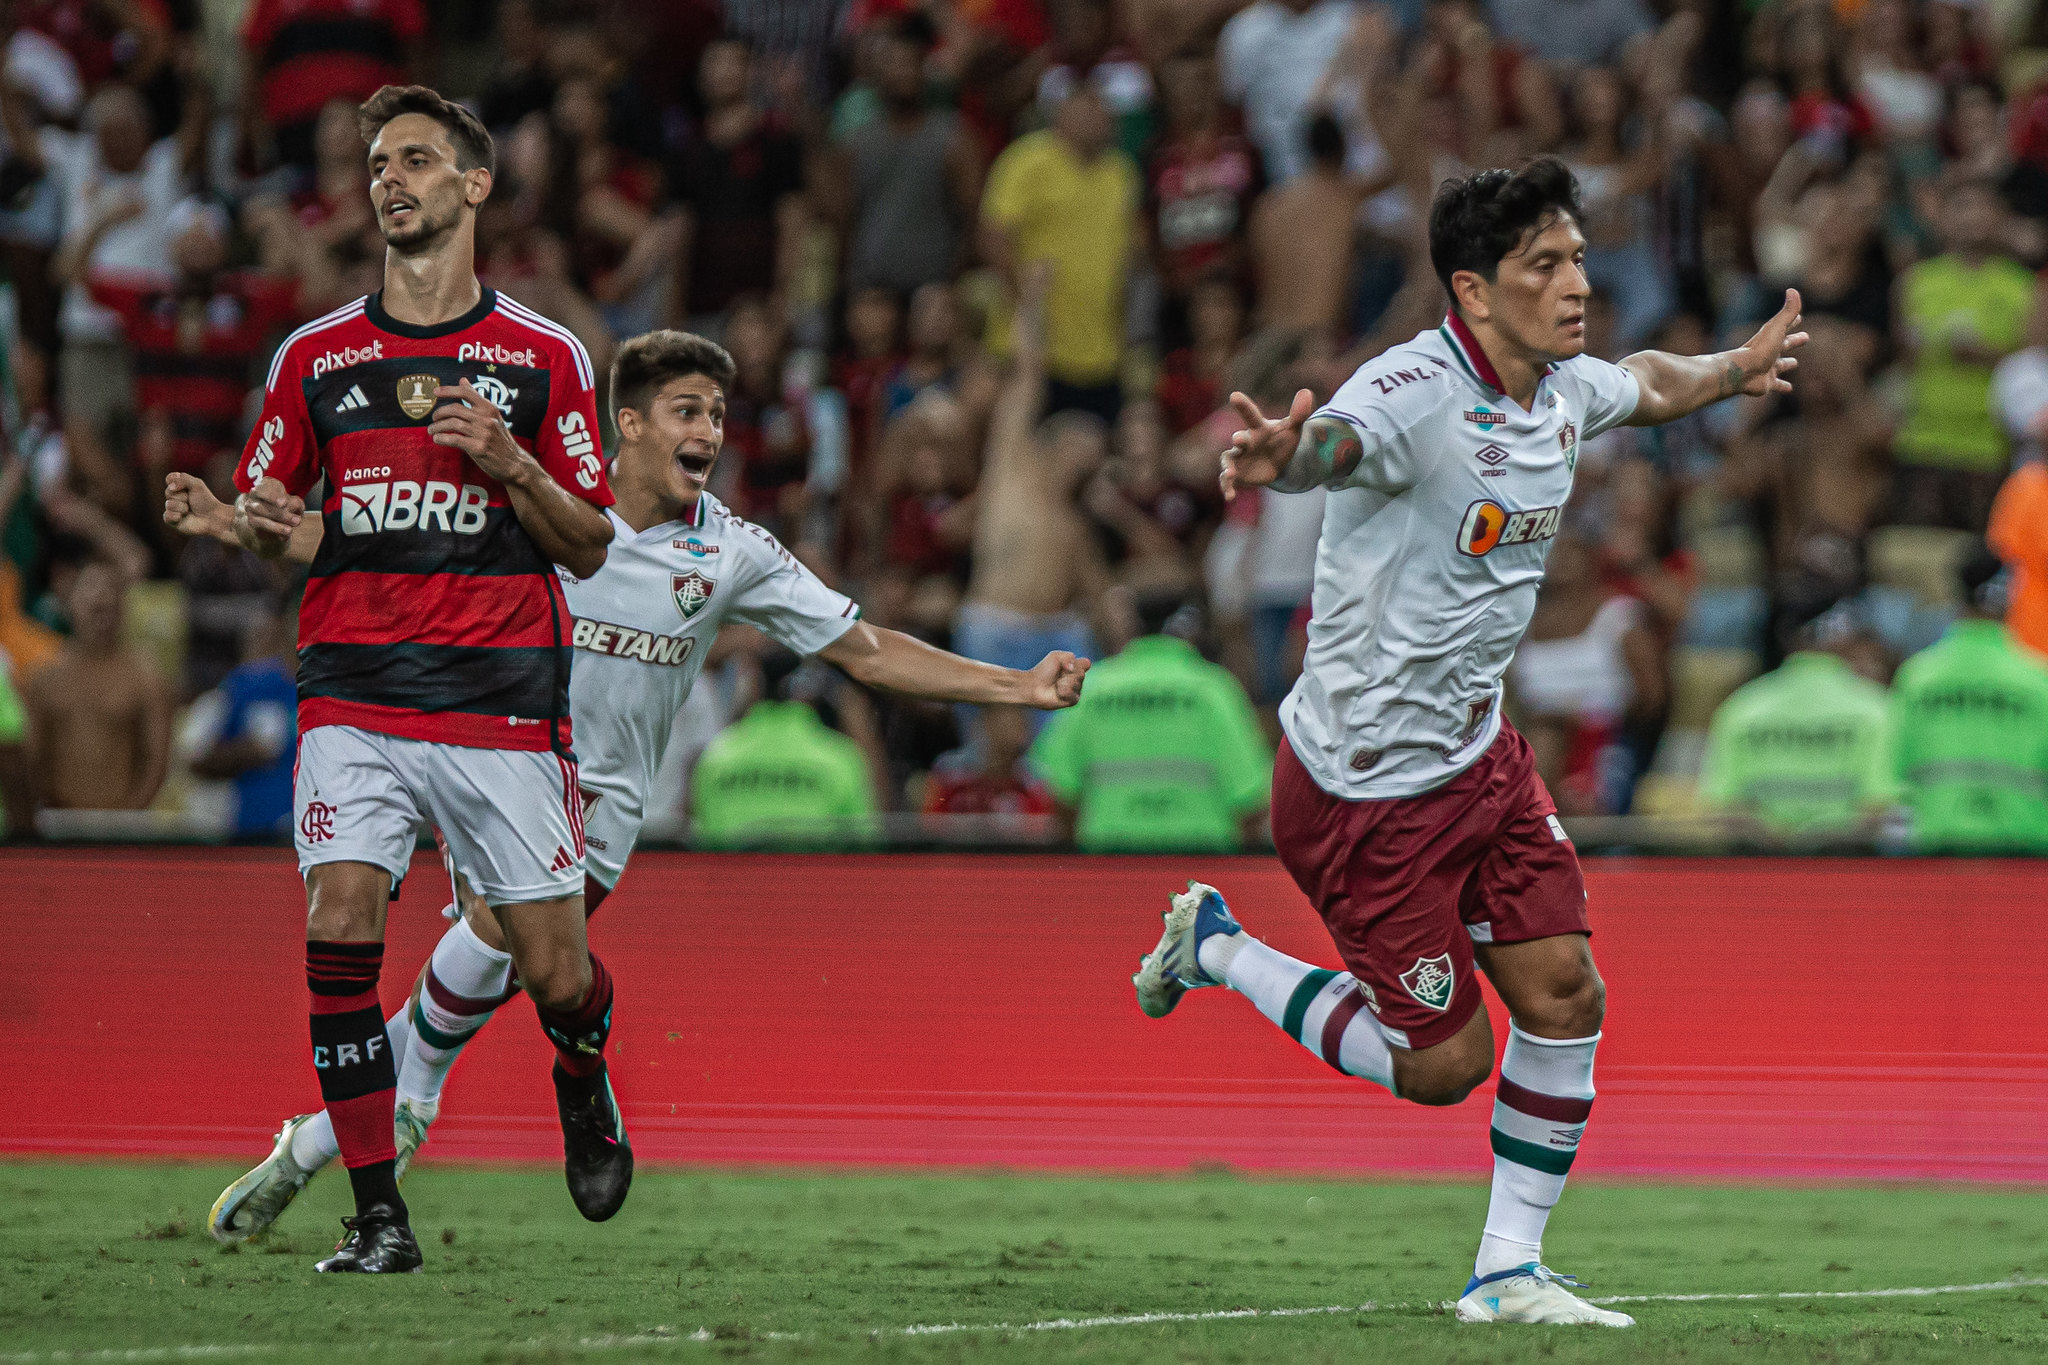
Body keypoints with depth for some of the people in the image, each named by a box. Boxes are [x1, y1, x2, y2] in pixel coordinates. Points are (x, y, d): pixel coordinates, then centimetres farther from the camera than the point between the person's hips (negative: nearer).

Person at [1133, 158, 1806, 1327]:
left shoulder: (1566, 391, 0)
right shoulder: (1415, 393, -26)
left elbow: (1646, 383, 26)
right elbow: (1335, 442, -50)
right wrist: (1283, 455, -70)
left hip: (1478, 750, 8)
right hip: (1365, 782, -8)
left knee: (1565, 997, 0)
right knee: (1444, 1063, 0)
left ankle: (1510, 1271, 14)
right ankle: (1213, 948, 21)